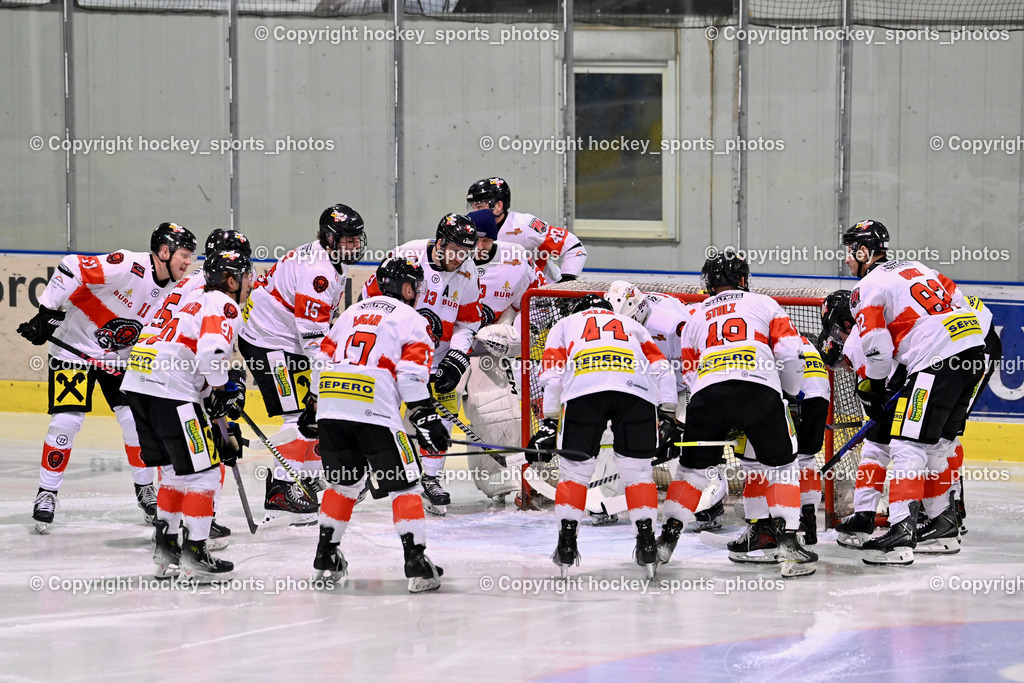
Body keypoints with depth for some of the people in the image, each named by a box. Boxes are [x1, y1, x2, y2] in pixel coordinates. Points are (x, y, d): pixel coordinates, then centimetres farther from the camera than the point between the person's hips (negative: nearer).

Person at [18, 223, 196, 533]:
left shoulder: (172, 291, -2)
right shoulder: (128, 266, -26)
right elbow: (72, 268, -30)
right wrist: (47, 312, -30)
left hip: (121, 356, 6)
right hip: (74, 348, -6)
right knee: (66, 420, -12)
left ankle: (145, 487, 19)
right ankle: (47, 492, 2)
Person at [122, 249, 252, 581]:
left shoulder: (200, 300, 27)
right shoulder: (224, 307, -4)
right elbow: (211, 352, -23)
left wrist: (222, 424, 29)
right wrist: (225, 391, -6)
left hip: (139, 380, 10)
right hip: (169, 390, -10)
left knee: (175, 471, 20)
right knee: (203, 471, -3)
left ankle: (165, 548, 23)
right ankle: (193, 551, -4)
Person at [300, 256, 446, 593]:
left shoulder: (352, 312, 25)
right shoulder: (410, 319, 7)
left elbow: (325, 357, 25)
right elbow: (411, 372, -5)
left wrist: (315, 404, 31)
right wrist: (424, 417, -6)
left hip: (331, 405, 6)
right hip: (374, 412, -6)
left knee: (344, 481, 22)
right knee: (403, 484, 0)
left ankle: (325, 557, 24)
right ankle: (416, 561, -9)